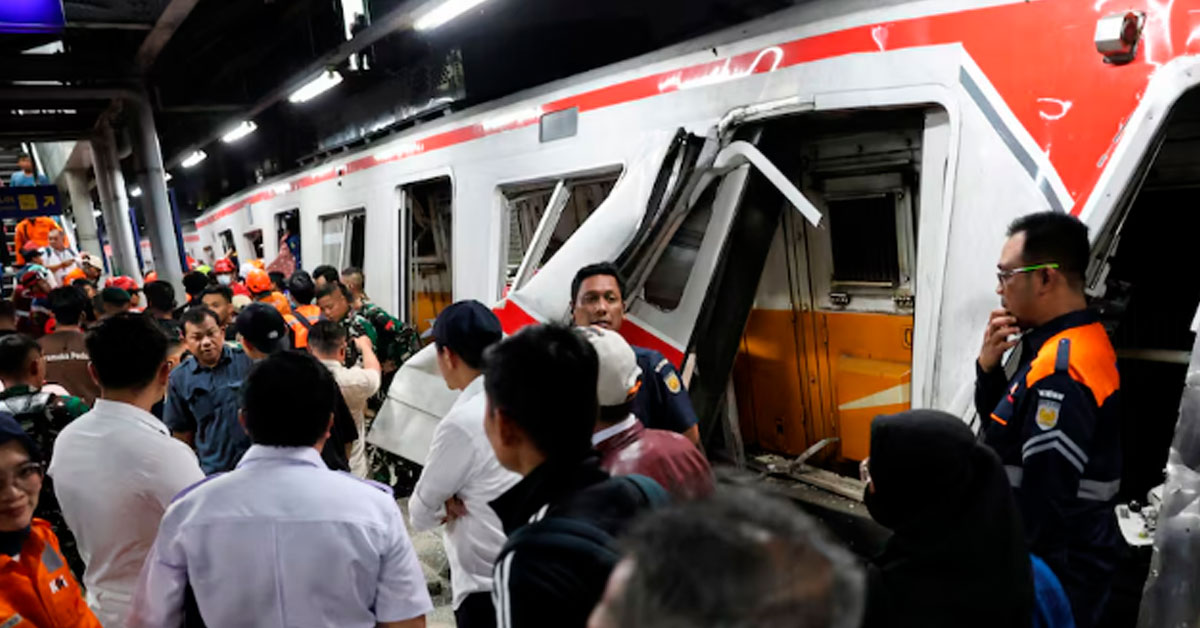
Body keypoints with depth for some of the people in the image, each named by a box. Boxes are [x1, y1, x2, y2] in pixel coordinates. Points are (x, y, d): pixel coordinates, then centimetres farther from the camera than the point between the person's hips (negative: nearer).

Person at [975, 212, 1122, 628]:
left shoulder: (1060, 373, -28)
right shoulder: (1078, 343, 5)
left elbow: (1046, 506, -29)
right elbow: (1001, 427, 12)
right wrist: (988, 366, -4)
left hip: (1056, 572, -9)